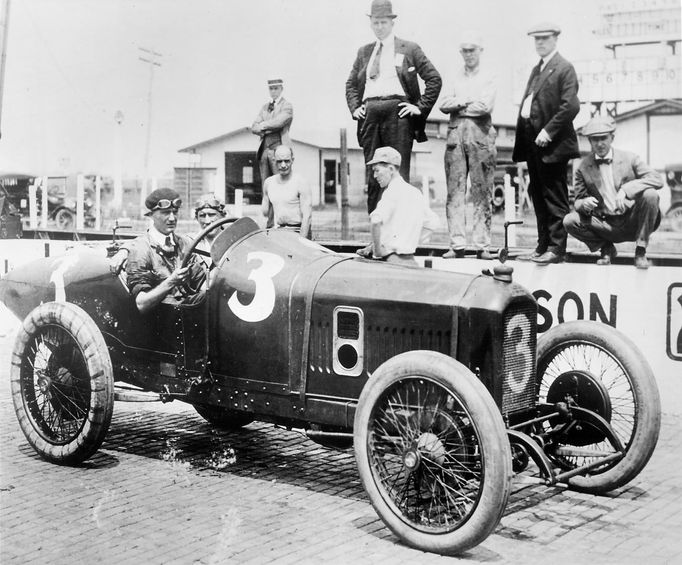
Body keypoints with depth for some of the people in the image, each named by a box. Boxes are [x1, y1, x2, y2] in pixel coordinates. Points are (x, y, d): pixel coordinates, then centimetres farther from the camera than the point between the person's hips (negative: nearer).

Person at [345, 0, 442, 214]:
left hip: (397, 111, -4)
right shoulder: (364, 52, 19)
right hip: (369, 114, 4)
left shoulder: (409, 49, 7)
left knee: (398, 171, -6)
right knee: (372, 174, 2)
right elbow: (351, 83, 28)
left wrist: (421, 107, -3)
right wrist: (354, 107, 12)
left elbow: (434, 78, 4)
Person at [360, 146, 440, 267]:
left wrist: (378, 249, -15)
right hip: (411, 260, 8)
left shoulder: (392, 192, -10)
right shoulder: (416, 193, 17)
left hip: (393, 260, -8)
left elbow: (375, 221, -27)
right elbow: (433, 224, 27)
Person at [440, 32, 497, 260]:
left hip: (480, 133, -2)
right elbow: (443, 106, 6)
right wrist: (469, 101, -4)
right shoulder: (455, 77, 19)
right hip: (455, 132, 2)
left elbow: (485, 106, -5)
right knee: (455, 191, -3)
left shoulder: (488, 78, 11)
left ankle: (482, 245, -3)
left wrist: (457, 103, 2)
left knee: (482, 192, -4)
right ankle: (457, 244, -3)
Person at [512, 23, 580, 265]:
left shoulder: (564, 68, -7)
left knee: (555, 198, -5)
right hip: (533, 143, 9)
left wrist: (548, 131, -19)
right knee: (538, 196, 13)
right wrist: (523, 139, 7)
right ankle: (542, 246, 21)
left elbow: (570, 106, -17)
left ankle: (556, 249, -1)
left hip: (551, 144, -9)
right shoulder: (537, 69, 20)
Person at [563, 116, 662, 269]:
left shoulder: (629, 158, -1)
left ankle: (640, 251, -13)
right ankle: (606, 248, 5)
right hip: (606, 225, 1)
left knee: (650, 195, -29)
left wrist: (626, 189, -28)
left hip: (632, 221, -1)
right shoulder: (584, 168, 2)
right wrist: (584, 204, -22)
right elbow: (578, 201, 5)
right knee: (569, 221, -21)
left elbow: (657, 179, -13)